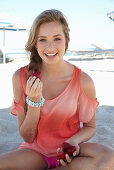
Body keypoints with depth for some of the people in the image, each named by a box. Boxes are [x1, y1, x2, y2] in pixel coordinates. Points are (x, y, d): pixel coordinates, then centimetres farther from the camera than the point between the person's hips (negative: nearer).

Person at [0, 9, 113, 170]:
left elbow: (90, 127, 2)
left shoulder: (84, 81, -14)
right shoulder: (21, 78, -12)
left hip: (69, 151, 1)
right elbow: (27, 137, -6)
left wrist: (74, 141, -21)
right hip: (35, 150, 0)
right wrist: (34, 101, -23)